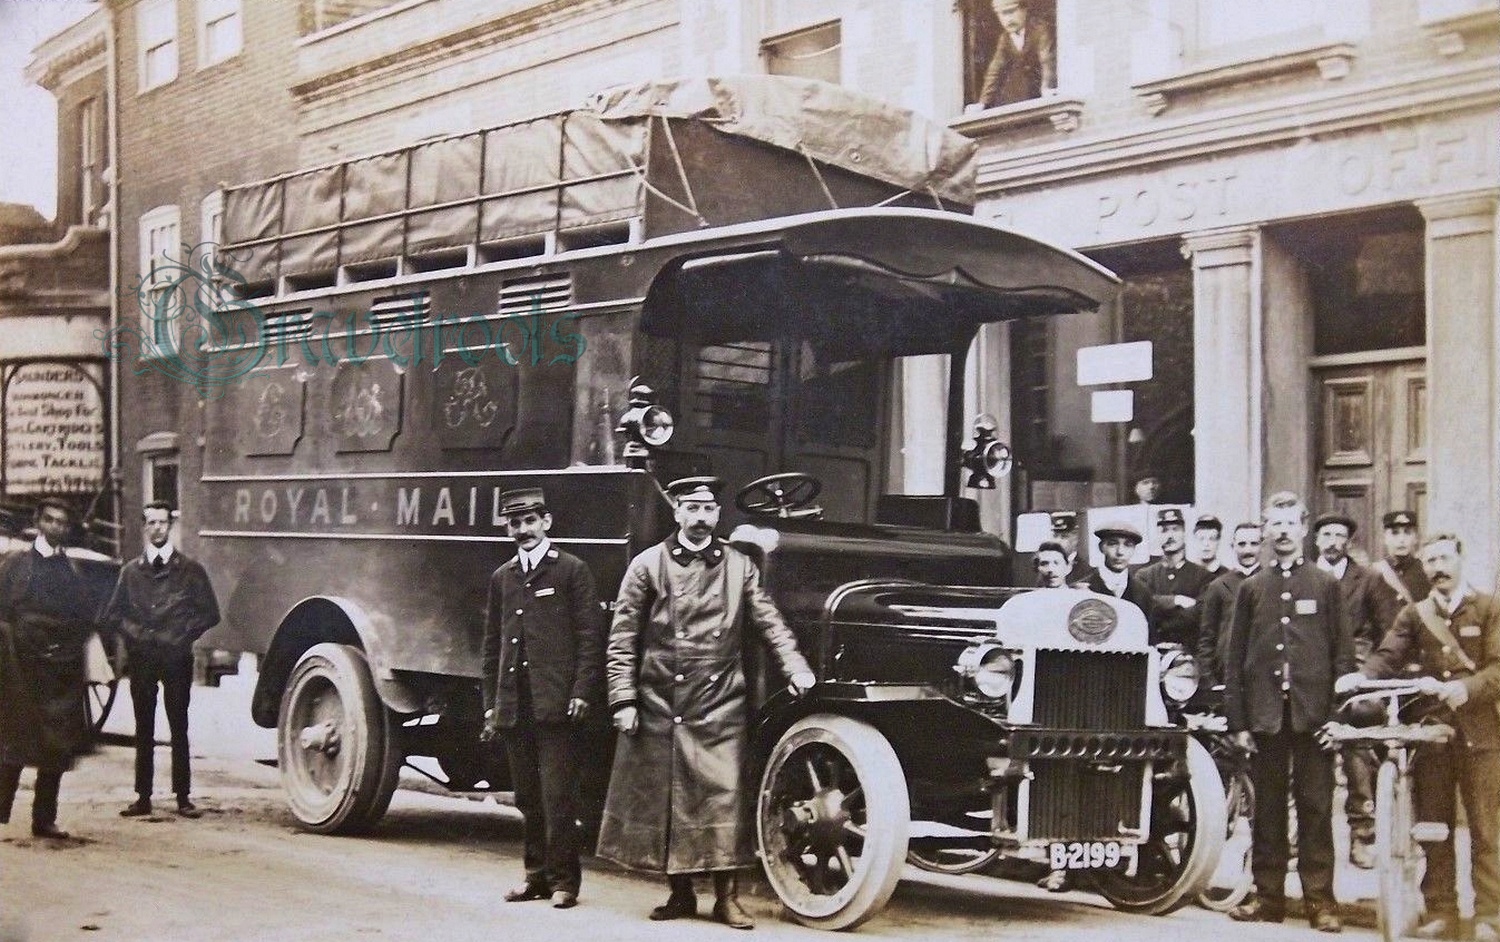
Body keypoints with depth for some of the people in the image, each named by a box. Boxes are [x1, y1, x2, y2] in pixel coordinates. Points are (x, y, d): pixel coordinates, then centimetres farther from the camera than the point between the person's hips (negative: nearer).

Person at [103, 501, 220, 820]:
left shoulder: (189, 569, 5)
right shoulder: (131, 571, 12)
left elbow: (209, 613, 4)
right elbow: (112, 614, 14)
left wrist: (180, 637, -6)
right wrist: (135, 633, -2)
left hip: (176, 657, -2)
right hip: (141, 657, 2)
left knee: (179, 728, -1)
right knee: (143, 729, 4)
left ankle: (183, 797, 1)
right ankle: (143, 797, 7)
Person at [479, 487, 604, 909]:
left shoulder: (572, 570, 1)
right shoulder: (502, 577, 16)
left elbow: (591, 636, -3)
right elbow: (491, 646, 18)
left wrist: (582, 692, -11)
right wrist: (491, 704, 13)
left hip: (556, 705, -5)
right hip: (514, 708, 5)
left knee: (558, 797, -4)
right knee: (528, 798, 10)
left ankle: (563, 880, 3)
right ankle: (537, 874, 20)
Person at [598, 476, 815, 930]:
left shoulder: (739, 566, 8)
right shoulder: (648, 565, 1)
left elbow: (769, 621, 7)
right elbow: (622, 640, 0)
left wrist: (795, 667, -9)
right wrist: (624, 700, -6)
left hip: (721, 706, 1)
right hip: (660, 706, -1)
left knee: (724, 797, -1)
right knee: (663, 797, 6)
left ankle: (726, 897, 8)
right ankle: (680, 893, 19)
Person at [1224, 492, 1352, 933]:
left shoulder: (1326, 586, 7)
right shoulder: (1250, 589, 10)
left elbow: (1343, 654, 4)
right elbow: (1234, 659, 8)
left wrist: (1340, 713, -5)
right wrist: (1237, 721, 1)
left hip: (1313, 714, -1)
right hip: (1265, 715, 1)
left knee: (1315, 809, 1)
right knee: (1267, 809, 6)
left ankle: (1320, 900, 7)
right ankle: (1268, 895, 13)